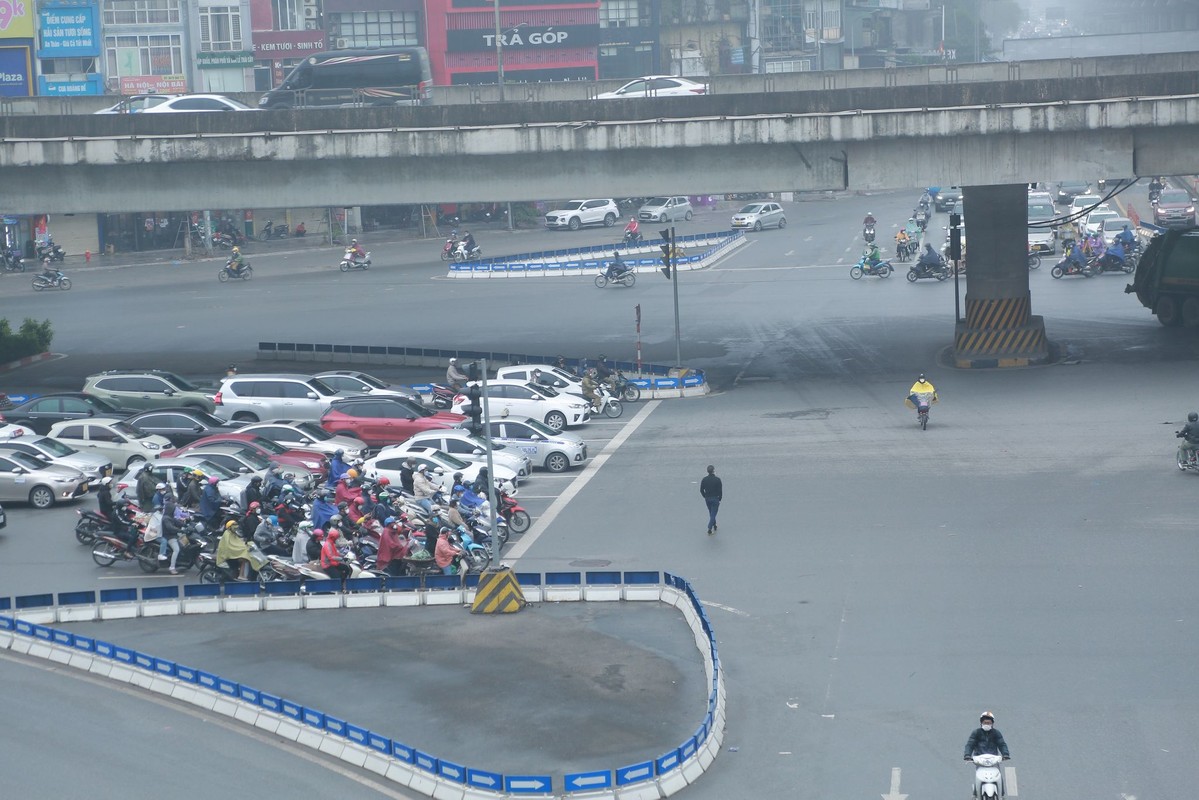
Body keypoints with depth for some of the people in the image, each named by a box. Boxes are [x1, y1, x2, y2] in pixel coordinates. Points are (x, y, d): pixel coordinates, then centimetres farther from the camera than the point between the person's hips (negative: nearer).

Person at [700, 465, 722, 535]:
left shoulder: (704, 479, -3)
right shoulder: (717, 480, -14)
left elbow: (701, 490, 1)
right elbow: (720, 491, -12)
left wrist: (705, 497, 14)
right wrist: (719, 499, 1)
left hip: (707, 499, 4)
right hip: (715, 499, -4)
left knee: (711, 514, 21)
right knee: (713, 514, -1)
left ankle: (714, 526, 33)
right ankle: (709, 529, -11)